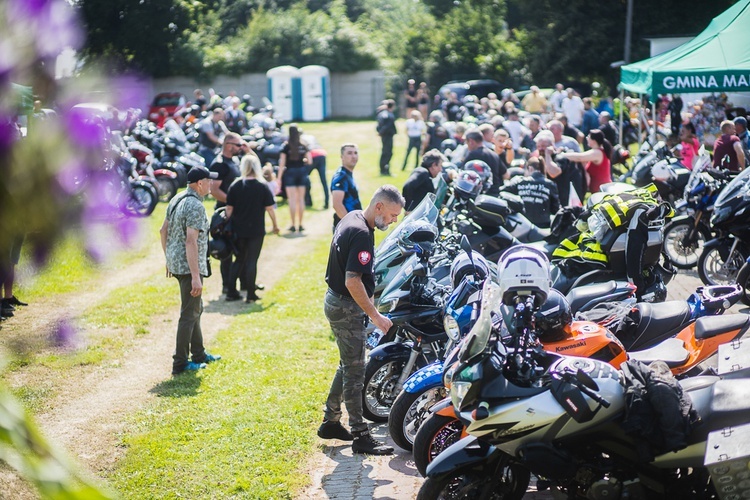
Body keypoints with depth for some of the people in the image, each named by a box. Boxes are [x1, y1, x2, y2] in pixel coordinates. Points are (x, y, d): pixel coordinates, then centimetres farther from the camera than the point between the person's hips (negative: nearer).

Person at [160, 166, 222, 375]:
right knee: (189, 314, -3)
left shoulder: (177, 199, 10)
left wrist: (169, 259, 25)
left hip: (175, 262, 10)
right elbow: (191, 241, -26)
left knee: (195, 309, 21)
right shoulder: (196, 206, -19)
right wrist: (196, 277, -26)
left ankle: (199, 354, 31)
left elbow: (163, 230, 17)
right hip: (189, 266, -10)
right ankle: (180, 364, 1)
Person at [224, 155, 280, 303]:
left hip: (239, 230, 3)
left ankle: (231, 292, 14)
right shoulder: (262, 186, -7)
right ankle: (250, 294, 4)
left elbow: (229, 208, 0)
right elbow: (270, 208, -5)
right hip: (256, 230, -3)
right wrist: (275, 225, 7)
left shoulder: (235, 185, -1)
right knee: (252, 261, 3)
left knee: (239, 260, 16)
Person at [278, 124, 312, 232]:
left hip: (290, 172, -3)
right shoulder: (304, 146, 1)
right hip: (302, 172, 3)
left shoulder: (286, 146, -8)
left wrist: (279, 178, -5)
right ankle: (300, 224, 11)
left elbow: (282, 163, -9)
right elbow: (309, 161, 1)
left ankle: (293, 225, 0)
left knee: (292, 199, 1)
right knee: (301, 199, 9)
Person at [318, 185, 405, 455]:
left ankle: (330, 422, 28)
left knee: (348, 365, 19)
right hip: (347, 308, -10)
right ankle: (360, 436, 3)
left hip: (336, 301, 10)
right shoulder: (361, 234, -24)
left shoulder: (351, 219, 8)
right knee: (354, 371, -4)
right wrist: (375, 316, -23)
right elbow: (352, 281, -28)